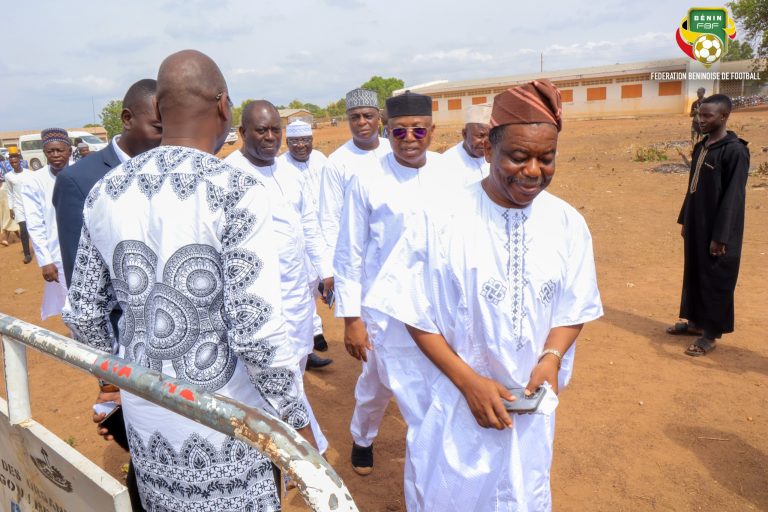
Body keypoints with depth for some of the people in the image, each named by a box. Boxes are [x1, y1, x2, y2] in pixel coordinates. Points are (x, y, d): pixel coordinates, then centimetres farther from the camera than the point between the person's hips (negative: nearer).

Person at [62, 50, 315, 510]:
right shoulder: (236, 191, -19)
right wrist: (299, 421, -8)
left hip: (146, 418, 5)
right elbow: (257, 329, -21)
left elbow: (83, 313, 6)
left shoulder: (107, 192, -2)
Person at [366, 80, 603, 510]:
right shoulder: (444, 221, -17)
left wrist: (552, 358, -16)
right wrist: (468, 380, -18)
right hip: (455, 400, -2)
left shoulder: (568, 224, -7)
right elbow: (418, 316, -10)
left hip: (531, 405, 3)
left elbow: (573, 310, 3)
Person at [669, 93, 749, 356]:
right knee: (693, 274, 16)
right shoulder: (701, 147, 9)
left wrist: (720, 236, -19)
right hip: (696, 226, 8)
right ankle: (695, 321, 31)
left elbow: (733, 197, -18)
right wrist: (684, 220, 16)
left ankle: (711, 333, 14)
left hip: (716, 230, -8)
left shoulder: (734, 151, -16)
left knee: (715, 280, 3)